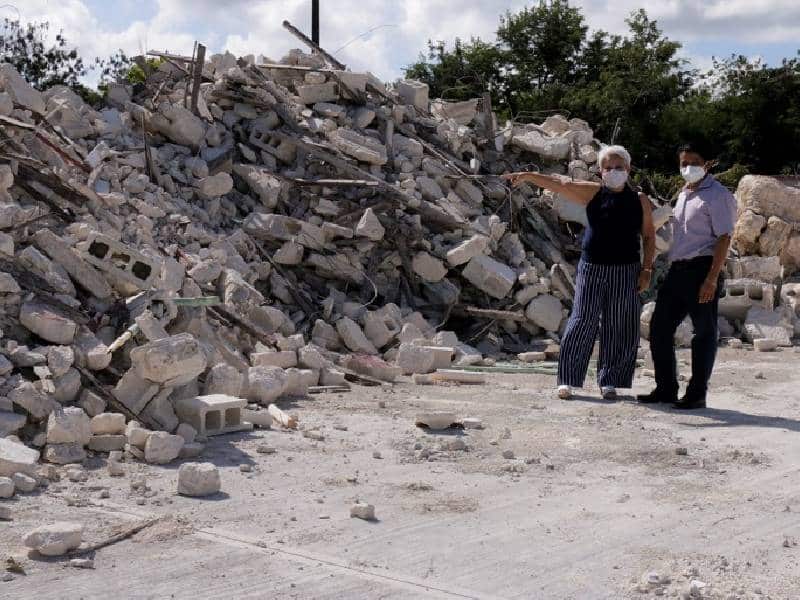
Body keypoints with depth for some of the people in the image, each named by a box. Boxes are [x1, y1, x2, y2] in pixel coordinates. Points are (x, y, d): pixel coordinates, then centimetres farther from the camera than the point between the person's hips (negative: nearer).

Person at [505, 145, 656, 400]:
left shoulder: (639, 201, 4)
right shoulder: (593, 193, 2)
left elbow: (649, 236, 8)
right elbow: (558, 183, -5)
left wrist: (647, 269, -1)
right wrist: (527, 176, -15)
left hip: (626, 272, 1)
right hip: (592, 269, -1)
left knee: (618, 330, 4)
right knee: (582, 323, -2)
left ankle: (609, 381, 16)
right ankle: (568, 379, 5)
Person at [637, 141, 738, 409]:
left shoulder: (717, 195, -8)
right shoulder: (684, 193, 18)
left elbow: (723, 238, -14)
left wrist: (712, 279, -20)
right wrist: (673, 269, 18)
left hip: (701, 269, -9)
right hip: (678, 269, 9)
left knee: (704, 333, 1)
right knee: (659, 327, 9)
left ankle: (697, 393, 8)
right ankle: (666, 388, 19)